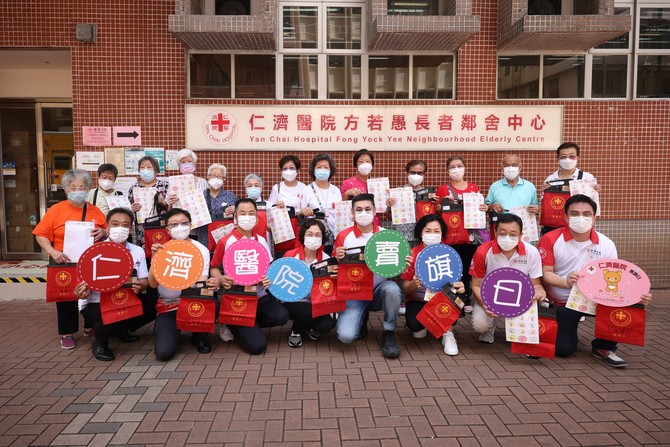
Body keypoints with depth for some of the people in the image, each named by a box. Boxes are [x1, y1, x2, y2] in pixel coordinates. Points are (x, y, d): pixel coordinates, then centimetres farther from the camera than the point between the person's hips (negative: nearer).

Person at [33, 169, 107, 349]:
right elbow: (41, 235, -5)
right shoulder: (56, 209, -4)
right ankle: (67, 333, 21)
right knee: (66, 298, 7)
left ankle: (91, 327, 28)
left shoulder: (95, 211, 5)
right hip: (65, 264, -2)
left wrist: (103, 233, -13)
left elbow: (107, 232, 10)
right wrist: (52, 252, -20)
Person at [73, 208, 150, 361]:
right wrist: (83, 293, -37)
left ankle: (120, 329, 14)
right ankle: (99, 341, 1)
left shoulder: (138, 251, 2)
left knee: (152, 307, -16)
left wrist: (140, 286, -25)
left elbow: (145, 280, 1)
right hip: (95, 304, -5)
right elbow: (85, 284, -11)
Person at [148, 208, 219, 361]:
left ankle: (200, 336, -2)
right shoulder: (162, 250, -3)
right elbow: (153, 284, -12)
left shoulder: (201, 249, -3)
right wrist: (155, 258, -25)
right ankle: (173, 331, 18)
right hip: (168, 306, 0)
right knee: (164, 352, -21)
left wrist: (211, 284, -36)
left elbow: (202, 281, -12)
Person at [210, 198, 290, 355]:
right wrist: (221, 279, -20)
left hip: (260, 295, 5)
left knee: (281, 316, -26)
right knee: (257, 345, -17)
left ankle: (247, 325, 5)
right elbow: (214, 268, 2)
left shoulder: (261, 240, 5)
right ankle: (234, 325, 16)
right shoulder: (226, 242, -9)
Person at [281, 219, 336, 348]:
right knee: (310, 312, -34)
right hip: (291, 302, -2)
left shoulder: (326, 259, -3)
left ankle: (311, 328, 14)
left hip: (315, 304, 3)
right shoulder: (290, 256, -10)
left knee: (327, 325, -24)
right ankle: (295, 332, 2)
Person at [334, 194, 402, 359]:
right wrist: (338, 259, -20)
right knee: (345, 336, -22)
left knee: (392, 289, -36)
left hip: (379, 290, 1)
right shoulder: (343, 236, -2)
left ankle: (389, 334, -8)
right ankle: (361, 318, 16)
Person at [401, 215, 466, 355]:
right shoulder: (412, 254, -11)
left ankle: (448, 333, -11)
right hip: (418, 300, -1)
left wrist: (460, 287, -34)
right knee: (414, 323, -31)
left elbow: (456, 281, -8)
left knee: (458, 295, -32)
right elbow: (405, 289, -10)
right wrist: (414, 284, -34)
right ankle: (421, 326, 8)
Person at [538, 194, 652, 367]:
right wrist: (566, 282, -36)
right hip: (562, 303, -2)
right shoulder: (551, 239, -12)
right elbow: (545, 273, -15)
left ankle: (604, 347, -2)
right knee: (562, 349, -12)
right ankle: (569, 335, 28)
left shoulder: (606, 244, -6)